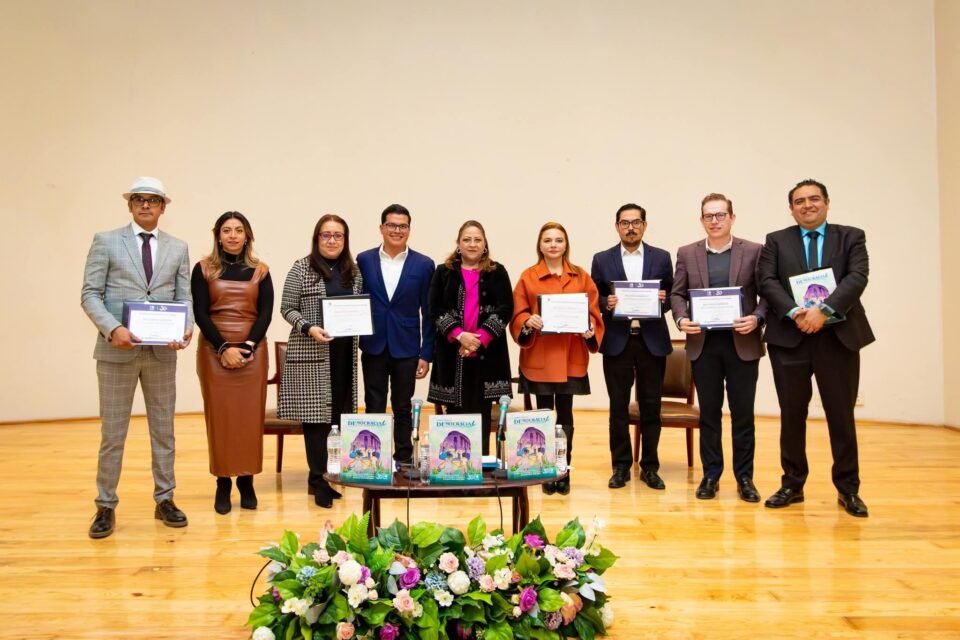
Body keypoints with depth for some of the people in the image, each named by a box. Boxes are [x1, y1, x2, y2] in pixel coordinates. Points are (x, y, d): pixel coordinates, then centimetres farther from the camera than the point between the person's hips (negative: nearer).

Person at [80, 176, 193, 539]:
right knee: (112, 432, 5)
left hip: (162, 351, 2)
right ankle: (106, 506, 17)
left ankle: (164, 500, 22)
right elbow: (90, 294, -2)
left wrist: (186, 328, -14)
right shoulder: (106, 241, 3)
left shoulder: (177, 248, 10)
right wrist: (113, 329, -18)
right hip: (117, 350, -2)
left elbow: (184, 298, 6)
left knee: (164, 429, 10)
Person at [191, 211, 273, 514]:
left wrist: (247, 347, -11)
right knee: (219, 415, 1)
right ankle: (223, 482, 8)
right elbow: (200, 313, -2)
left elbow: (265, 313, 2)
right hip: (214, 350, -1)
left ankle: (246, 480, 11)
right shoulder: (204, 269, 4)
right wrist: (223, 348, -13)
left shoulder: (259, 271, 7)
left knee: (250, 415, 1)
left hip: (253, 350, 1)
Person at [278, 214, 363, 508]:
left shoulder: (353, 271, 12)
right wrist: (308, 328, -17)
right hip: (312, 351, -4)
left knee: (339, 412, 8)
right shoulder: (302, 268, -1)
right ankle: (318, 480, 4)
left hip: (344, 351, 4)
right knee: (316, 413, -3)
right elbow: (287, 308, -2)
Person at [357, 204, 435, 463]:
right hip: (373, 347, 1)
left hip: (406, 349, -1)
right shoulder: (364, 260, 3)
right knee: (374, 410, 7)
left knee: (403, 410, 10)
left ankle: (404, 462, 22)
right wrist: (355, 341, -1)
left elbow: (429, 313, 0)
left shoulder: (424, 265, 0)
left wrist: (426, 354, -3)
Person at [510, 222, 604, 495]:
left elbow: (592, 312, 6)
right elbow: (518, 315, 1)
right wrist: (528, 322, -20)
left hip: (571, 358, 1)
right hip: (538, 358, -1)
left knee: (565, 414, 7)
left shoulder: (581, 277, 7)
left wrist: (590, 329, -13)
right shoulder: (527, 277, 3)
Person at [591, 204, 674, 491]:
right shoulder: (602, 260, 5)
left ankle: (649, 467, 17)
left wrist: (663, 300, -13)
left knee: (651, 406, 6)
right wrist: (606, 304, -16)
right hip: (617, 341, 0)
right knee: (618, 407, 4)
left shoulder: (661, 257, 7)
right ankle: (621, 466, 16)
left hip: (652, 340, 1)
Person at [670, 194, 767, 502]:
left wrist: (756, 318, -16)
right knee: (709, 413, 8)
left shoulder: (753, 251, 2)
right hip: (703, 343, 1)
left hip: (742, 343, -1)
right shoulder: (687, 253, 7)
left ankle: (744, 477, 17)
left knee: (743, 414, 5)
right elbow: (677, 294, 8)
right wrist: (682, 319, -10)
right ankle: (711, 475, 18)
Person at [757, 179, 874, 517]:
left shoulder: (851, 236, 8)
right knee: (792, 414, 7)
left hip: (838, 336, 0)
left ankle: (848, 489, 17)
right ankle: (792, 484, 19)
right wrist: (795, 312, -18)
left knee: (841, 414, 4)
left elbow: (857, 277, -7)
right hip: (789, 337, 1)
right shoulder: (776, 241, 10)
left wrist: (824, 310, -21)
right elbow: (766, 281, -2)